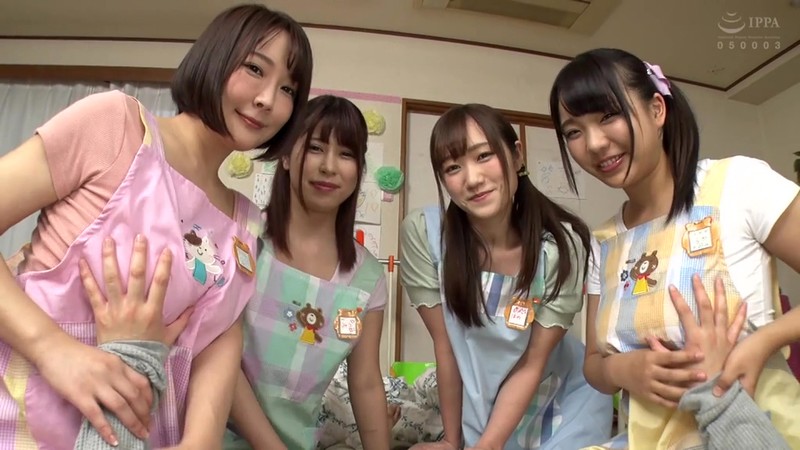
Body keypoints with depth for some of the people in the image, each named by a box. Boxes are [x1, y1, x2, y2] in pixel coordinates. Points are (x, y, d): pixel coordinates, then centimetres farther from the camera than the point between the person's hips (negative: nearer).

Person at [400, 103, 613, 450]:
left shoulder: (562, 244, -24)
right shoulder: (421, 232, -23)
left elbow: (532, 364, -17)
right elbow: (444, 344, -15)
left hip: (564, 403, 0)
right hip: (479, 407, 1)